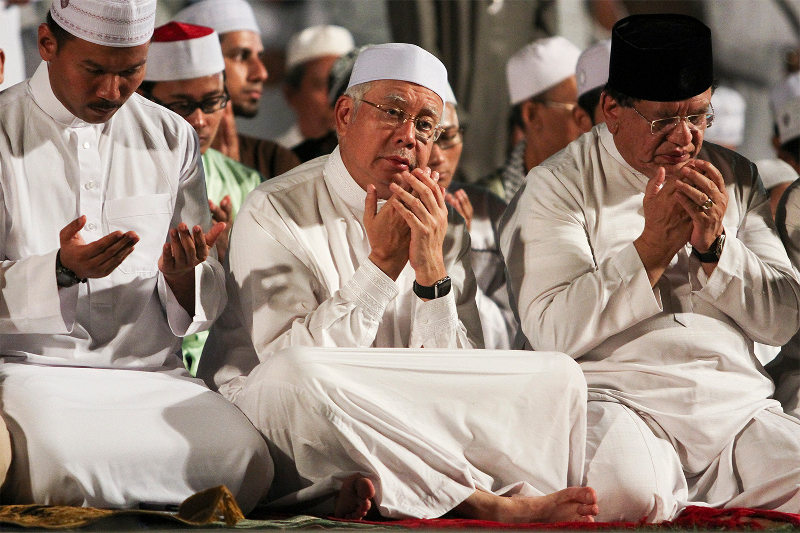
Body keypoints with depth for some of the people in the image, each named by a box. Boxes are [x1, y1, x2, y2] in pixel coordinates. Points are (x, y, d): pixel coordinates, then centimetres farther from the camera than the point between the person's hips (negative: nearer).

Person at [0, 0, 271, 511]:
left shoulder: (172, 139, 13)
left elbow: (200, 311, 13)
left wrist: (181, 273, -11)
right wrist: (61, 270, -22)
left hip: (152, 370, 3)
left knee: (245, 460, -26)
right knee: (61, 464, -37)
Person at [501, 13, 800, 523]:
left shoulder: (737, 178, 17)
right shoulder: (558, 185, 3)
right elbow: (552, 330, -10)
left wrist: (714, 245, -6)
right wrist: (652, 248, -12)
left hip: (738, 402, 4)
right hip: (618, 399, -3)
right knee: (624, 493, -37)